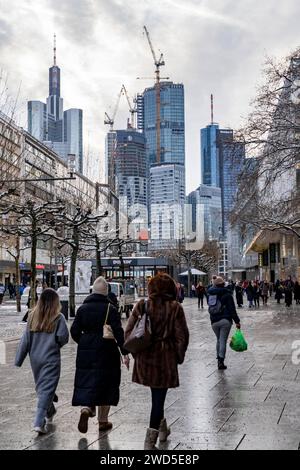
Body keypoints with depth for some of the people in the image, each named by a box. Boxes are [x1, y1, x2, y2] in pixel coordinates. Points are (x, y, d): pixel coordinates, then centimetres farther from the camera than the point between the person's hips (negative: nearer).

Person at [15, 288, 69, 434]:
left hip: (35, 358, 5)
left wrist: (19, 360, 5)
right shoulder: (58, 318, -10)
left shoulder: (33, 316, 1)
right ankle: (39, 423, -11)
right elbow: (63, 337, -15)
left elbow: (25, 339, 2)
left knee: (41, 387, 21)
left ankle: (50, 412, 40)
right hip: (51, 359, -5)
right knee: (47, 390, -2)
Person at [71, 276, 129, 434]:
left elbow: (74, 331, 4)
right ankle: (103, 421, 16)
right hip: (107, 353, -2)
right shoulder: (110, 309, -9)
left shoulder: (82, 308, 3)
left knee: (86, 382, 9)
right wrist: (125, 353, -8)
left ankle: (85, 408, -18)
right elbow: (118, 332, -12)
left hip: (85, 352, 3)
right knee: (106, 384, 9)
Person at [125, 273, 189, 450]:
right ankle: (151, 439, 5)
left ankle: (162, 428, 37)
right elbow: (181, 336, -6)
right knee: (159, 397, 3)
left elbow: (128, 331, -1)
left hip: (144, 356, 3)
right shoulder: (175, 308, -8)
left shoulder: (141, 306, -2)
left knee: (156, 394, 22)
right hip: (165, 357, -3)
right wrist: (179, 356, 7)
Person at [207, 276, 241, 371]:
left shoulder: (210, 294, 7)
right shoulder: (227, 294, -7)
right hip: (225, 320, -4)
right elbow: (232, 309, -9)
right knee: (223, 340, -2)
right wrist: (237, 321, -6)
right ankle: (221, 361, -6)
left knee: (219, 340, 18)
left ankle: (219, 358, 19)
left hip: (214, 322, 4)